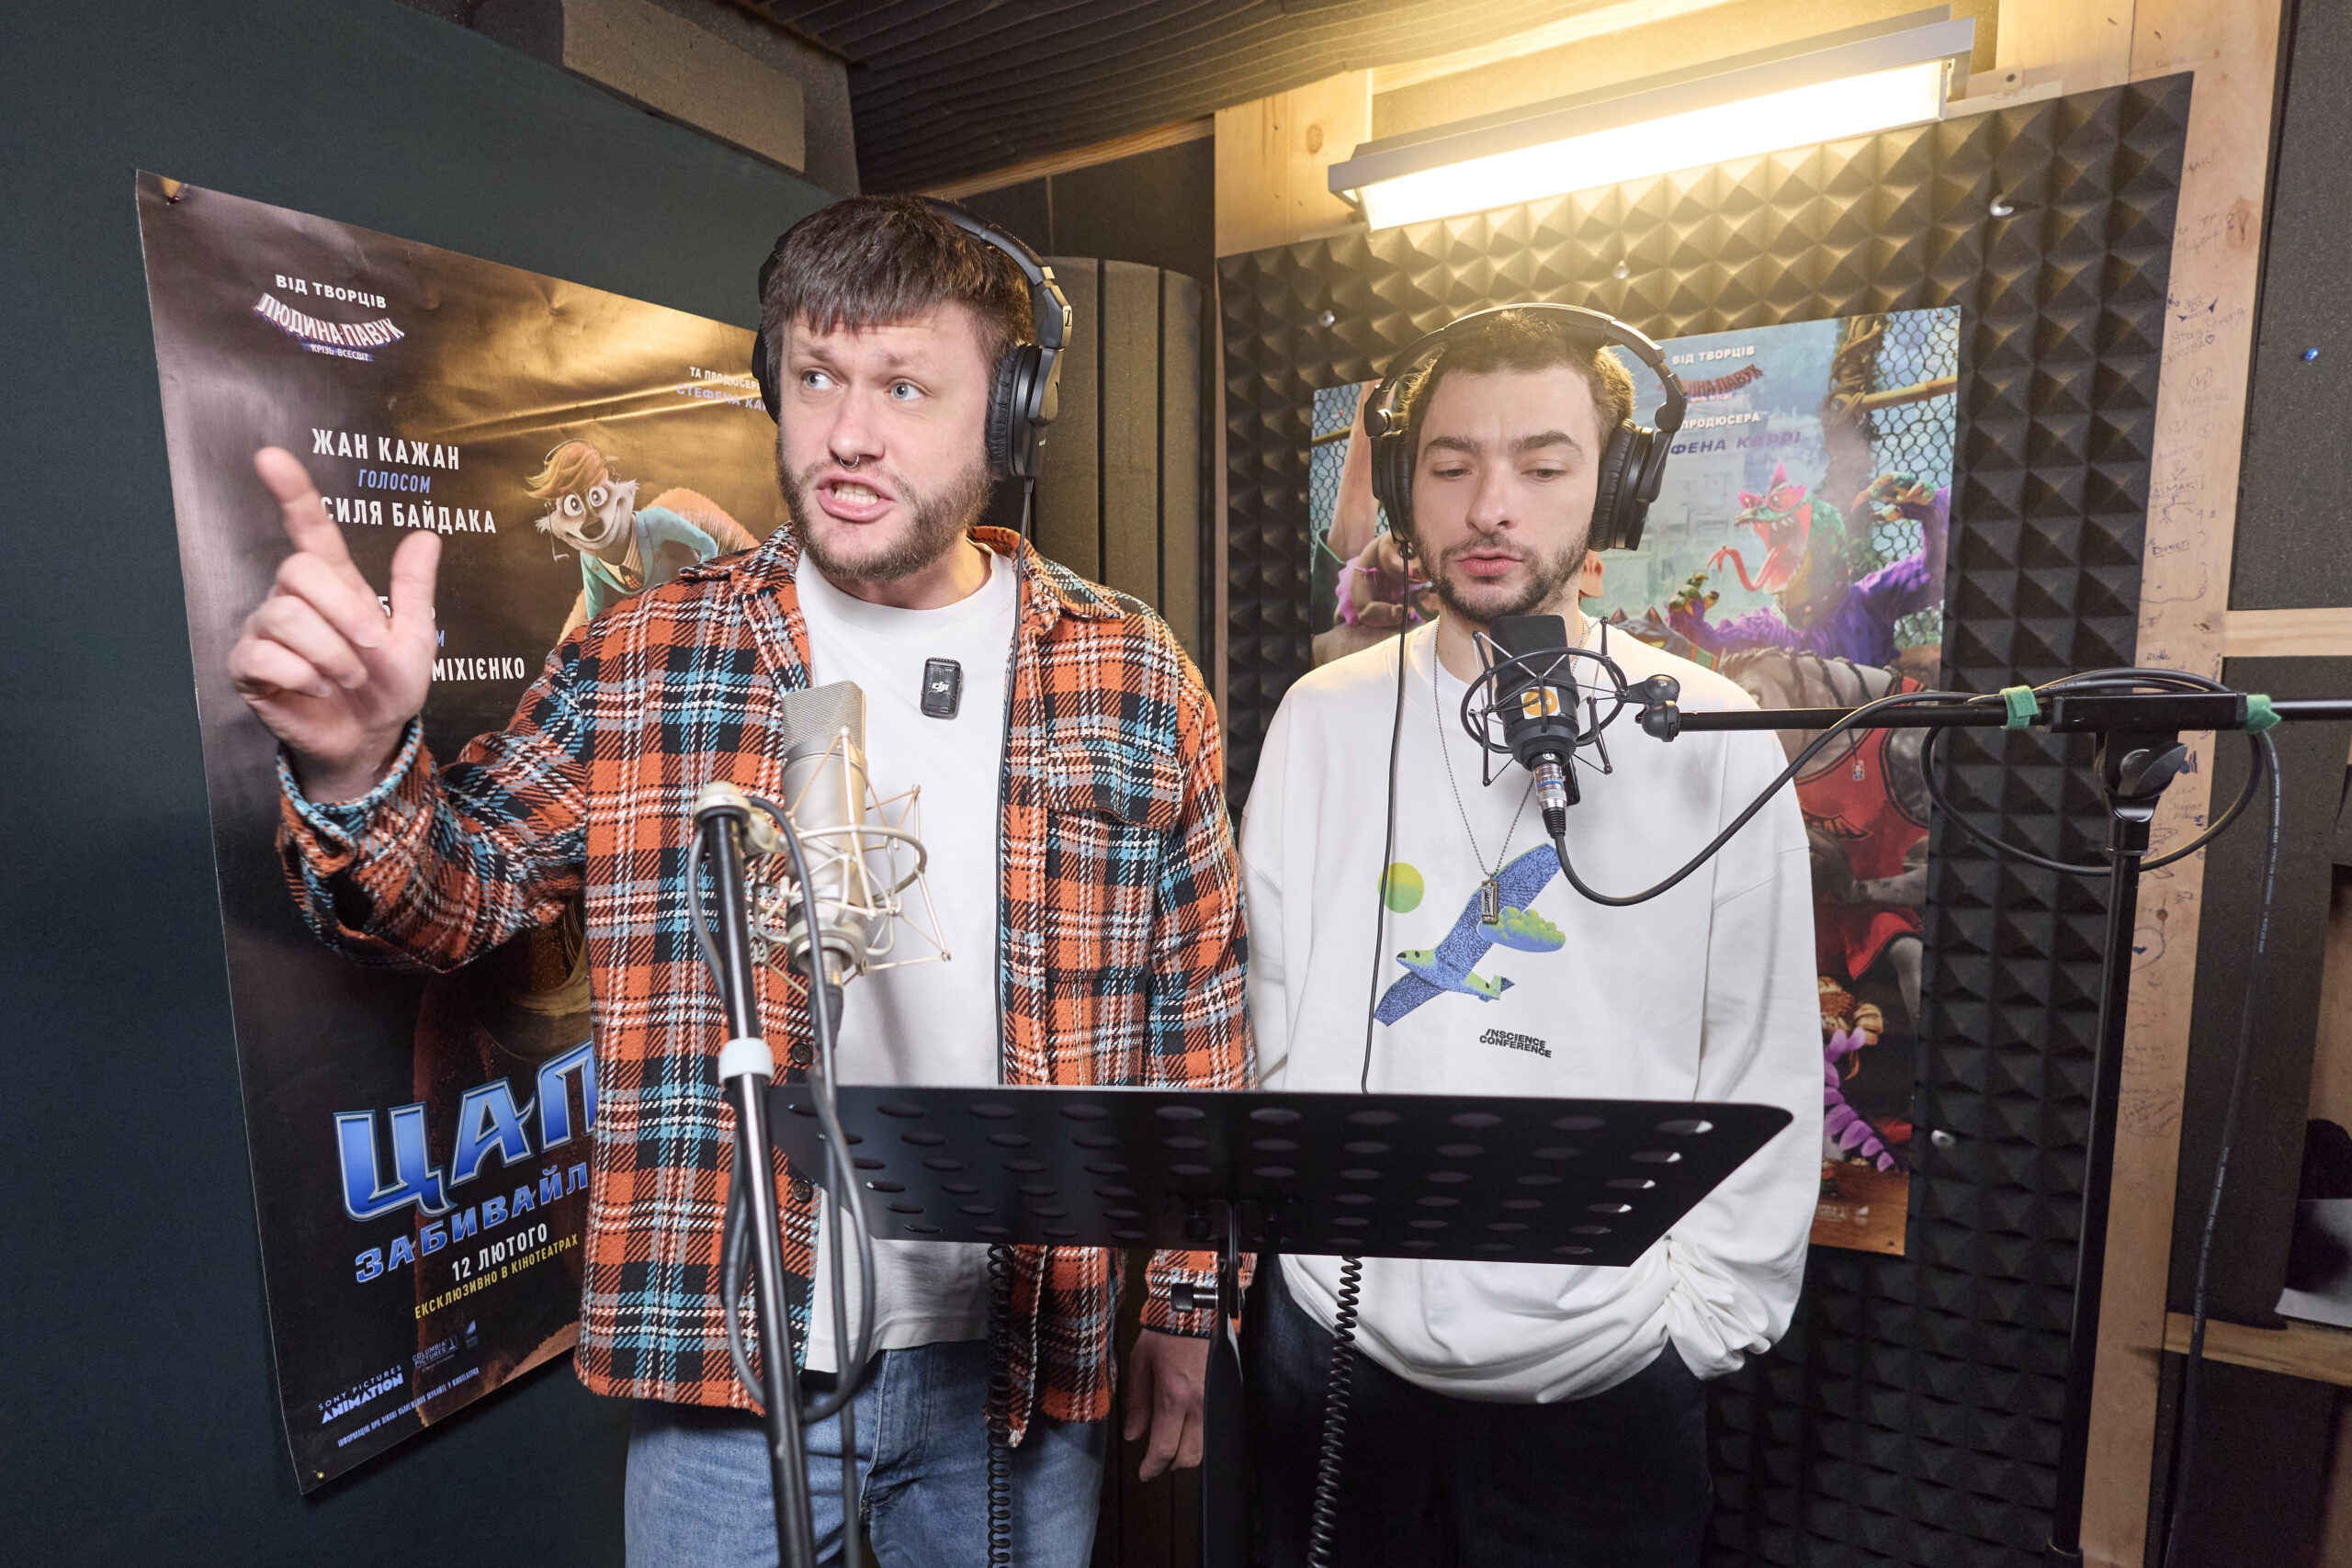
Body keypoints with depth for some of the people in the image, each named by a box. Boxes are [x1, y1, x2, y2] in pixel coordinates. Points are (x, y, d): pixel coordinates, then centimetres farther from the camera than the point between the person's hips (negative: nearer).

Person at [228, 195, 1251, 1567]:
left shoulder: (1136, 679, -5)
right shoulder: (641, 660, -4)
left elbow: (1197, 1004, -1)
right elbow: (459, 893, 3)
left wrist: (1191, 1297, 3)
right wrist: (355, 772, -20)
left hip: (1029, 1367, 1)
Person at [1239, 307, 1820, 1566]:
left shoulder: (1715, 743, -6)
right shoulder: (1322, 720, -2)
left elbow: (1765, 1069, -1)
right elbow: (1263, 1023, 3)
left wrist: (1706, 1309, -3)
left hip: (1601, 1376, -1)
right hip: (1334, 1339, 2)